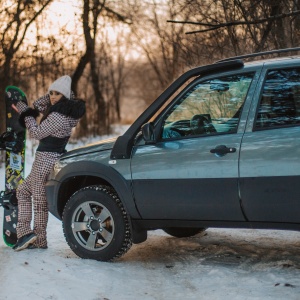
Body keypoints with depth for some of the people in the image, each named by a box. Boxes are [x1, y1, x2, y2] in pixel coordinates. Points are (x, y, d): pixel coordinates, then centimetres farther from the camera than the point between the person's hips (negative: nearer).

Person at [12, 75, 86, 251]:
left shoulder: (58, 116, -21)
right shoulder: (69, 109, 9)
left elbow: (37, 133, -12)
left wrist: (26, 113, -3)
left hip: (46, 158, -10)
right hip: (56, 157, 10)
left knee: (39, 201, -2)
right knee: (23, 190, 17)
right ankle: (25, 233, 12)